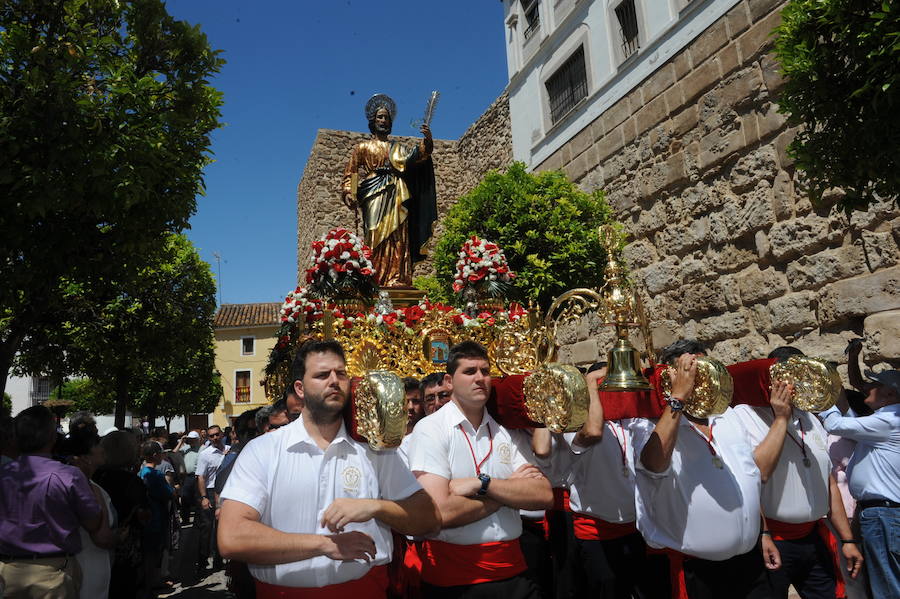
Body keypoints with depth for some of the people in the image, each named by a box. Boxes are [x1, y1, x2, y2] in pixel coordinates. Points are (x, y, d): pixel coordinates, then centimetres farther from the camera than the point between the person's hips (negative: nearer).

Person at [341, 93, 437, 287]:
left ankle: (397, 279, -13)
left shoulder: (397, 148, 23)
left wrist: (427, 141, -11)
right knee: (377, 236, -14)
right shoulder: (362, 147, 17)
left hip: (396, 197, 3)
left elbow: (412, 156, 5)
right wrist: (348, 193, -6)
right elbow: (350, 172, 10)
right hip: (374, 197, -2)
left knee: (398, 237, -8)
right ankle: (376, 279, -18)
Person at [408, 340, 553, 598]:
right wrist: (510, 488, -10)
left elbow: (545, 496, -6)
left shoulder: (506, 432, 4)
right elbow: (440, 512, -22)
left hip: (511, 571, 4)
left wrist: (482, 483, -20)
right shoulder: (430, 429, -11)